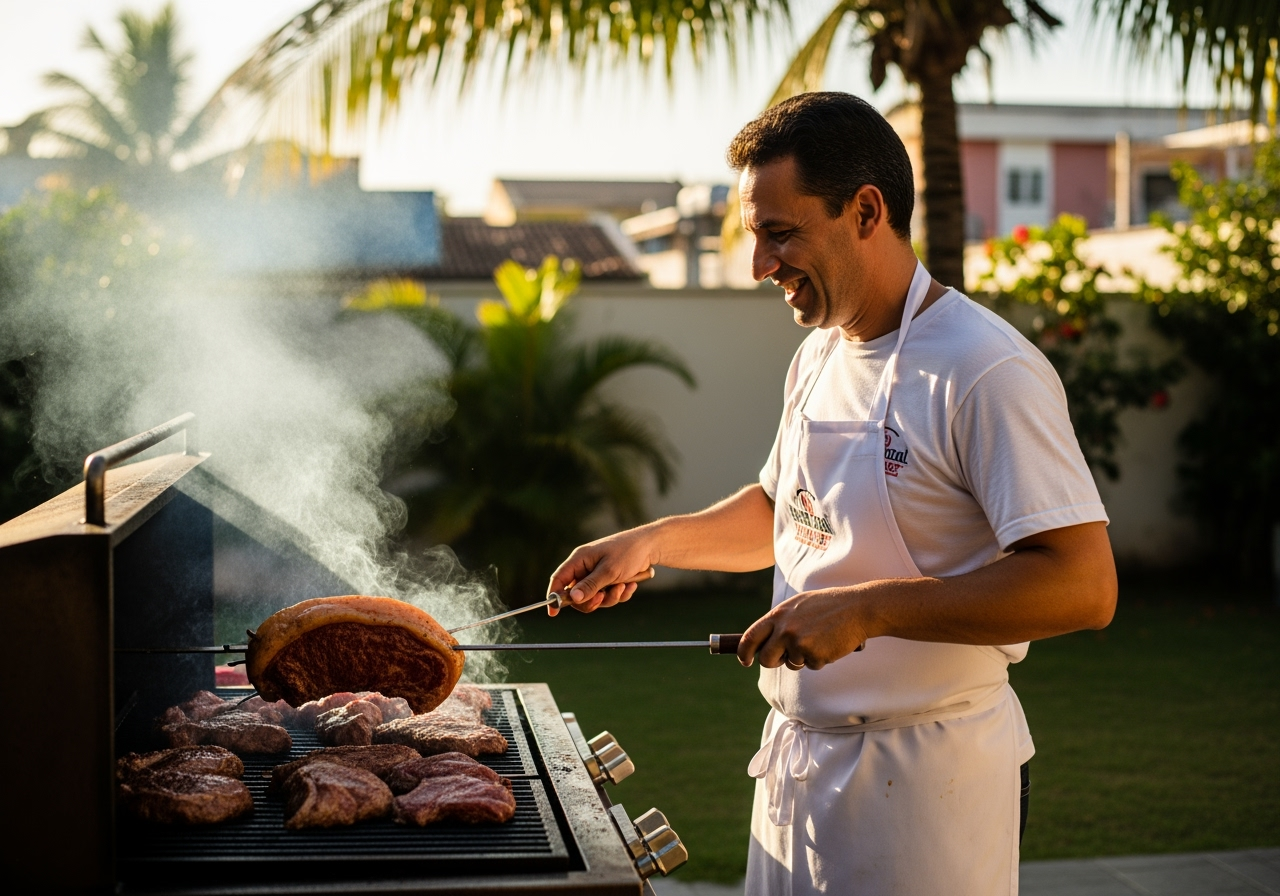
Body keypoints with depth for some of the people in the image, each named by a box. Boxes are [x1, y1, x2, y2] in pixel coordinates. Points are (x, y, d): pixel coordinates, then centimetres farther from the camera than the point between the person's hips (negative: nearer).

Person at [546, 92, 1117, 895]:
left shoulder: (985, 370, -20)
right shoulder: (821, 356, 9)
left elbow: (1083, 585, -26)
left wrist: (866, 609, -28)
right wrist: (654, 542, 10)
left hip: (923, 776, -8)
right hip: (801, 758, 8)